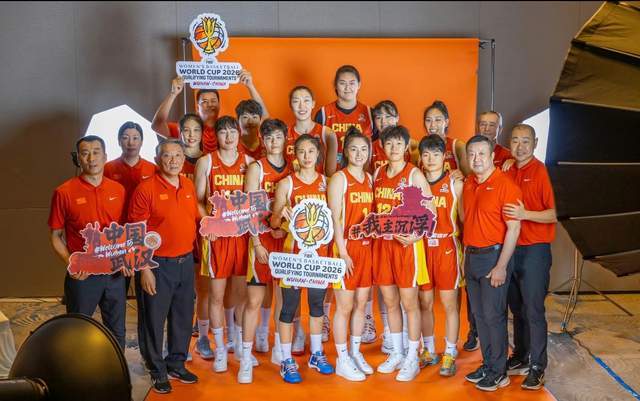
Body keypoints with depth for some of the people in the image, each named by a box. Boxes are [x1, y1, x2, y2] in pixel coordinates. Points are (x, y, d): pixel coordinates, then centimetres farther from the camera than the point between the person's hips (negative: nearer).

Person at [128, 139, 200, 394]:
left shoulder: (188, 186, 6)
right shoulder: (146, 189, -12)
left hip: (186, 261, 6)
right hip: (158, 264, -6)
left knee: (183, 317, 16)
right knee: (155, 319, 5)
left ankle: (177, 365, 33)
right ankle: (158, 372, 21)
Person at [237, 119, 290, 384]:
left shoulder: (292, 169, 8)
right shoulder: (256, 168, -2)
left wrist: (286, 228, -8)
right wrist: (256, 243, -12)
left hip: (286, 239, 3)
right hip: (261, 238, -3)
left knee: (282, 294, 10)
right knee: (255, 299, -3)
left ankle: (277, 348, 26)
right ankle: (246, 359, 2)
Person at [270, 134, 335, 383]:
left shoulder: (326, 182, 6)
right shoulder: (287, 183, -2)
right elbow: (273, 223, -1)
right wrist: (281, 214, -22)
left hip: (320, 250, 3)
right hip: (293, 250, -3)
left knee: (317, 303, 13)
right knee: (289, 305, 1)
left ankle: (317, 354, 29)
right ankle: (287, 361, 11)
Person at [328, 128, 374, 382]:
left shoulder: (370, 179, 11)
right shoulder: (339, 179, -8)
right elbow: (335, 219, -12)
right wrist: (342, 253, -17)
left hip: (366, 247, 6)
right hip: (346, 248, -6)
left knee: (361, 303, 13)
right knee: (344, 306, 1)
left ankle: (356, 353, 27)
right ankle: (342, 360, 12)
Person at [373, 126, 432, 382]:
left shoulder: (414, 174, -6)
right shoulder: (378, 174, 9)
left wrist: (414, 237, -20)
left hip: (407, 244, -5)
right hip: (382, 243, 5)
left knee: (409, 303, 1)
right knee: (390, 301, 12)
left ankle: (412, 359, 12)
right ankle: (396, 354, 26)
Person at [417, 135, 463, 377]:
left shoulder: (455, 184, 0)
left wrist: (463, 251, -5)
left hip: (446, 248, -2)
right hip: (422, 248, 3)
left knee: (449, 303, 1)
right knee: (425, 303, 9)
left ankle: (450, 355, 11)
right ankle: (429, 351, 22)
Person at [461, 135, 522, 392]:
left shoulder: (505, 185, -13)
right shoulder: (468, 185, 9)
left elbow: (514, 229, -16)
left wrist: (501, 266, -18)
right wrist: (466, 256, 12)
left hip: (494, 255, -7)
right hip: (472, 256, 7)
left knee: (493, 315, -2)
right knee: (479, 314, 13)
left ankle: (498, 373, 11)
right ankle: (487, 365, 25)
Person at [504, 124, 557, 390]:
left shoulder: (540, 171, -9)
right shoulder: (509, 172, 8)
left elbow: (552, 215, -12)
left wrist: (524, 214, -25)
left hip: (535, 249, -6)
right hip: (511, 248, 6)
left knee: (533, 310, -2)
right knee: (517, 308, 15)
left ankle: (537, 366, 7)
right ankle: (520, 357, 27)